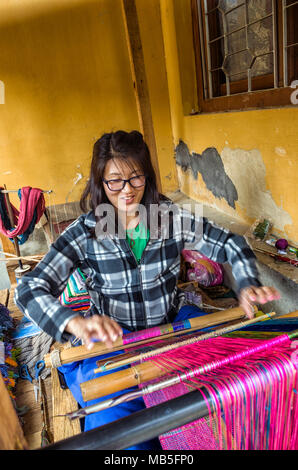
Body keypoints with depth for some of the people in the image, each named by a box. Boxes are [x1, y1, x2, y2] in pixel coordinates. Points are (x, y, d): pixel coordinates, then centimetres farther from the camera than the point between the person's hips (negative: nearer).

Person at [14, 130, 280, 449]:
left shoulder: (171, 216, -5)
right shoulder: (84, 233, -12)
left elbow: (229, 244, 0)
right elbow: (29, 289, -17)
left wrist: (248, 285, -20)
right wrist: (76, 323, -37)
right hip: (113, 337, -2)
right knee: (113, 424, -24)